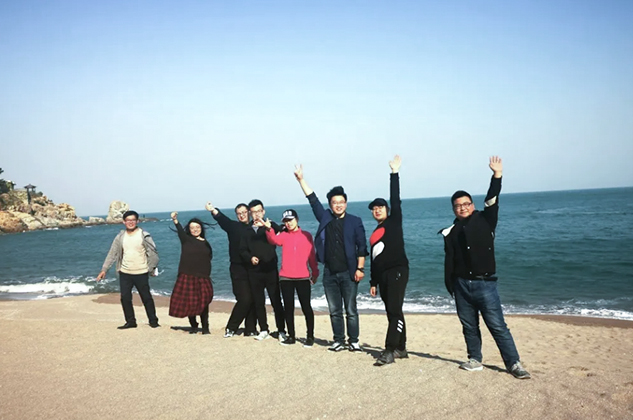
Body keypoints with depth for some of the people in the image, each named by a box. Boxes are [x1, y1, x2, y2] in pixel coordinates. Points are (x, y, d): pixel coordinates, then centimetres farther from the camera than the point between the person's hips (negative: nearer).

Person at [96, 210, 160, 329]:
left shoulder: (144, 235, -6)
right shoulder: (120, 237, 4)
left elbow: (152, 253, -4)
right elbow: (112, 254, 7)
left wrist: (152, 268, -12)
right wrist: (104, 269, 2)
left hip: (141, 273, -3)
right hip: (124, 273, 3)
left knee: (146, 297, 4)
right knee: (125, 298, 4)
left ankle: (153, 321, 16)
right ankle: (130, 321, 19)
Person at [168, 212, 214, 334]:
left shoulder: (205, 243, 12)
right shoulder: (186, 240, 1)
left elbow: (209, 257, 16)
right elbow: (180, 232, -18)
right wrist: (175, 221, -37)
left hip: (202, 277, 2)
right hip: (187, 276, -2)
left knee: (203, 302, -1)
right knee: (189, 301, 1)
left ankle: (205, 327, 9)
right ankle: (193, 326, 17)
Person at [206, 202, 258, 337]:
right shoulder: (233, 226, 3)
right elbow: (222, 219, -18)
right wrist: (213, 211, -37)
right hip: (238, 269, -3)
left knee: (253, 300, 4)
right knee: (244, 299, -10)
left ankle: (250, 330, 17)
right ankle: (231, 328, 7)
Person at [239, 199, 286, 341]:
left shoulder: (269, 226, 1)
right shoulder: (247, 230, 10)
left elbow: (279, 231, -21)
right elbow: (242, 249, 14)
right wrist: (250, 257, -5)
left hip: (270, 270, -3)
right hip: (254, 271, 4)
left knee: (276, 301, -2)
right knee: (258, 302, 9)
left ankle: (281, 331, 5)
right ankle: (264, 330, 20)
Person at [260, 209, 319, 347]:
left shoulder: (306, 235, 6)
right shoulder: (284, 235, 7)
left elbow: (312, 256, 7)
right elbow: (274, 240, -15)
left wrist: (315, 272, 6)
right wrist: (269, 229, -32)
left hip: (303, 278, -2)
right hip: (285, 278, 2)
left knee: (306, 307, 0)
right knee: (288, 307, 7)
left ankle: (310, 336, 10)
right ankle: (291, 336, 18)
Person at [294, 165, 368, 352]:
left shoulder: (355, 221, 0)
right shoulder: (325, 218, 7)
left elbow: (362, 247, -2)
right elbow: (312, 198, 7)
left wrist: (360, 268, -9)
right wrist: (301, 179, 4)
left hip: (348, 273, -3)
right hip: (330, 273, 3)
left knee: (351, 310, 1)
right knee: (334, 311, 9)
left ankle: (353, 341, 11)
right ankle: (339, 341, 18)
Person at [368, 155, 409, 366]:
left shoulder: (394, 222, 4)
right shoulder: (375, 233, 20)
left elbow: (395, 199, -8)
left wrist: (394, 173, -10)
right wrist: (373, 282, 18)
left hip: (397, 271, -7)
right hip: (382, 275, 7)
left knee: (395, 311, -14)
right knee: (392, 313, 10)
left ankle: (389, 351, -18)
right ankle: (400, 349, 18)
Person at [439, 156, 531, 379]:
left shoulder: (484, 220, 2)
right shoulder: (451, 232, 8)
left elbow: (492, 200, -11)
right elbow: (449, 260, 9)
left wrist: (497, 175, -20)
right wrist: (450, 286, 6)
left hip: (485, 283, -3)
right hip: (461, 285, 3)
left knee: (498, 326, -5)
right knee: (469, 326, 12)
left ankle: (514, 363, 0)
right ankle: (475, 360, 25)